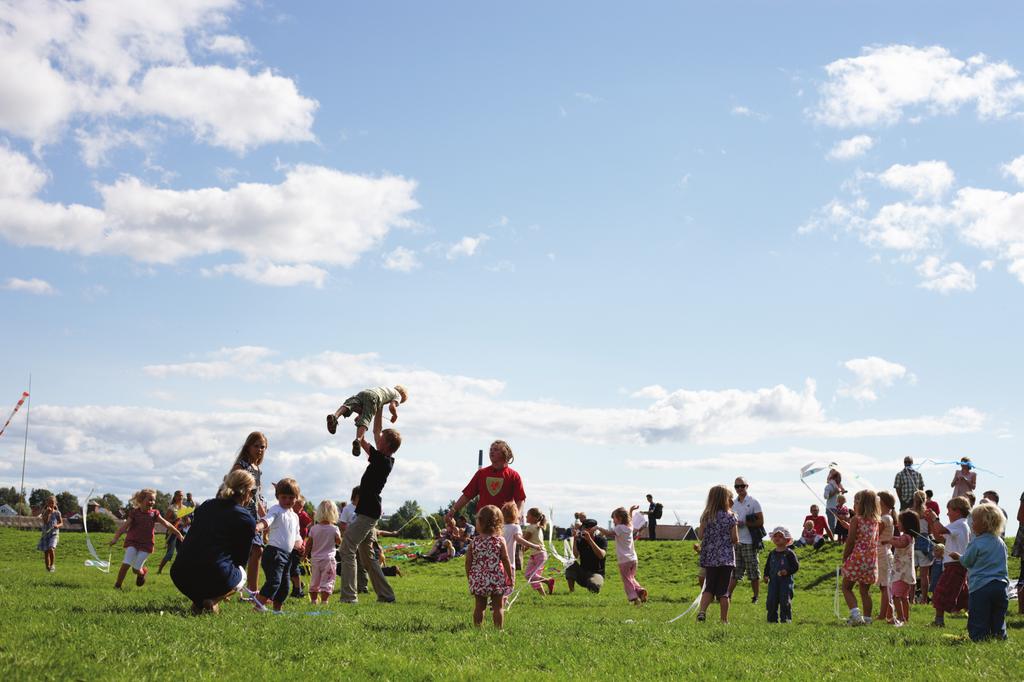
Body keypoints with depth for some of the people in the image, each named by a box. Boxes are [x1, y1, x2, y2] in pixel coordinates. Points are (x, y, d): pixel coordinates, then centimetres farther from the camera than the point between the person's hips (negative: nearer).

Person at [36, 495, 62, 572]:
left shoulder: (57, 513, 1)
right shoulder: (45, 512, 2)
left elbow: (61, 523, 6)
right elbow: (45, 521, -11)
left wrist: (58, 525, -16)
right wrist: (48, 513, -18)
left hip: (54, 533, -2)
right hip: (45, 533, 2)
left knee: (51, 549, -23)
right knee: (46, 552, 5)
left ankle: (52, 565, -5)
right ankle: (48, 568, 16)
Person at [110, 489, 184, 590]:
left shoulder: (154, 514, 3)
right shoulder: (134, 512, -2)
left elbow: (167, 524, 5)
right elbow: (124, 526, -8)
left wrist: (179, 534, 5)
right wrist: (115, 538, -19)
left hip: (146, 544, 1)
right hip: (132, 541, -1)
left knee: (136, 569, -6)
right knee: (126, 564, -16)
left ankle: (142, 572, 30)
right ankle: (117, 585, -2)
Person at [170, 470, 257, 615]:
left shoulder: (206, 505, 16)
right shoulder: (247, 520, 0)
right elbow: (241, 559, 8)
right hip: (214, 578, -6)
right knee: (241, 574, 29)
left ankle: (199, 600, 13)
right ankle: (212, 601, 1)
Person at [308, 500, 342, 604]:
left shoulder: (314, 528, -2)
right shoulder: (334, 529, -8)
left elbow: (309, 545, 1)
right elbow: (339, 542, 3)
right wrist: (339, 534, 19)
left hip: (315, 559, 3)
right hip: (328, 559, -3)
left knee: (314, 583, 14)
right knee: (327, 582, -1)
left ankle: (313, 601, 17)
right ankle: (324, 601, -9)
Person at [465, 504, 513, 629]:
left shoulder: (474, 541, -4)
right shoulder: (500, 541, -7)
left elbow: (468, 561, 0)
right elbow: (506, 561, -7)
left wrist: (469, 577, 13)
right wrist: (510, 577, 3)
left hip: (478, 580, 2)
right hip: (497, 579, -2)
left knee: (479, 606, 12)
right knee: (498, 606, 6)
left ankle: (478, 628, 14)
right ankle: (499, 628, 5)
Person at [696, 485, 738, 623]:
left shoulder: (706, 516, 2)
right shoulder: (730, 516, -6)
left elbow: (700, 536, 1)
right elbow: (735, 539, -7)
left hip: (709, 558, 3)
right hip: (726, 558, -3)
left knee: (709, 587, 11)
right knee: (723, 591, 4)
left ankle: (701, 611, -10)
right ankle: (724, 620, 6)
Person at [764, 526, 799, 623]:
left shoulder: (789, 553, -5)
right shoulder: (772, 554, 11)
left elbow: (796, 566, -7)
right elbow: (767, 566, 18)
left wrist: (787, 571, -21)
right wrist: (766, 575, 3)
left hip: (786, 580, -5)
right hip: (773, 581, 5)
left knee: (785, 601, -5)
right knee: (771, 600, 2)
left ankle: (786, 618, 4)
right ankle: (772, 619, 12)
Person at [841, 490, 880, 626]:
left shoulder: (856, 520, -10)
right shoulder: (875, 521, 7)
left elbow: (850, 541, -10)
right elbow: (875, 542, 11)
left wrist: (844, 558, -1)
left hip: (857, 558, -5)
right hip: (871, 559, 5)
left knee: (846, 587, 6)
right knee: (865, 590, 12)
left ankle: (855, 613, -10)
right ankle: (867, 618, 11)